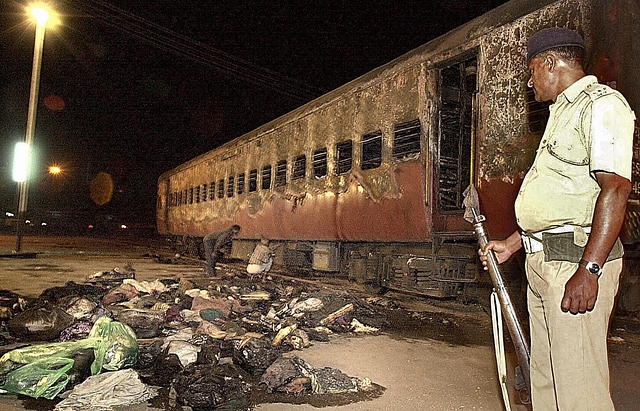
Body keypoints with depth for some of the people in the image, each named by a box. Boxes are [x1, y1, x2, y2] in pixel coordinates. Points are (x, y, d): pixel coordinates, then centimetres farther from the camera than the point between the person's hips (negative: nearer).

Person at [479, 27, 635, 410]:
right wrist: (513, 243, 24)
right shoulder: (563, 112, 24)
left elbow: (615, 188, -19)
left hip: (576, 260, -10)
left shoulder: (601, 103, -7)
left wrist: (588, 269, -26)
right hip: (542, 260, 10)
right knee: (545, 376, 15)